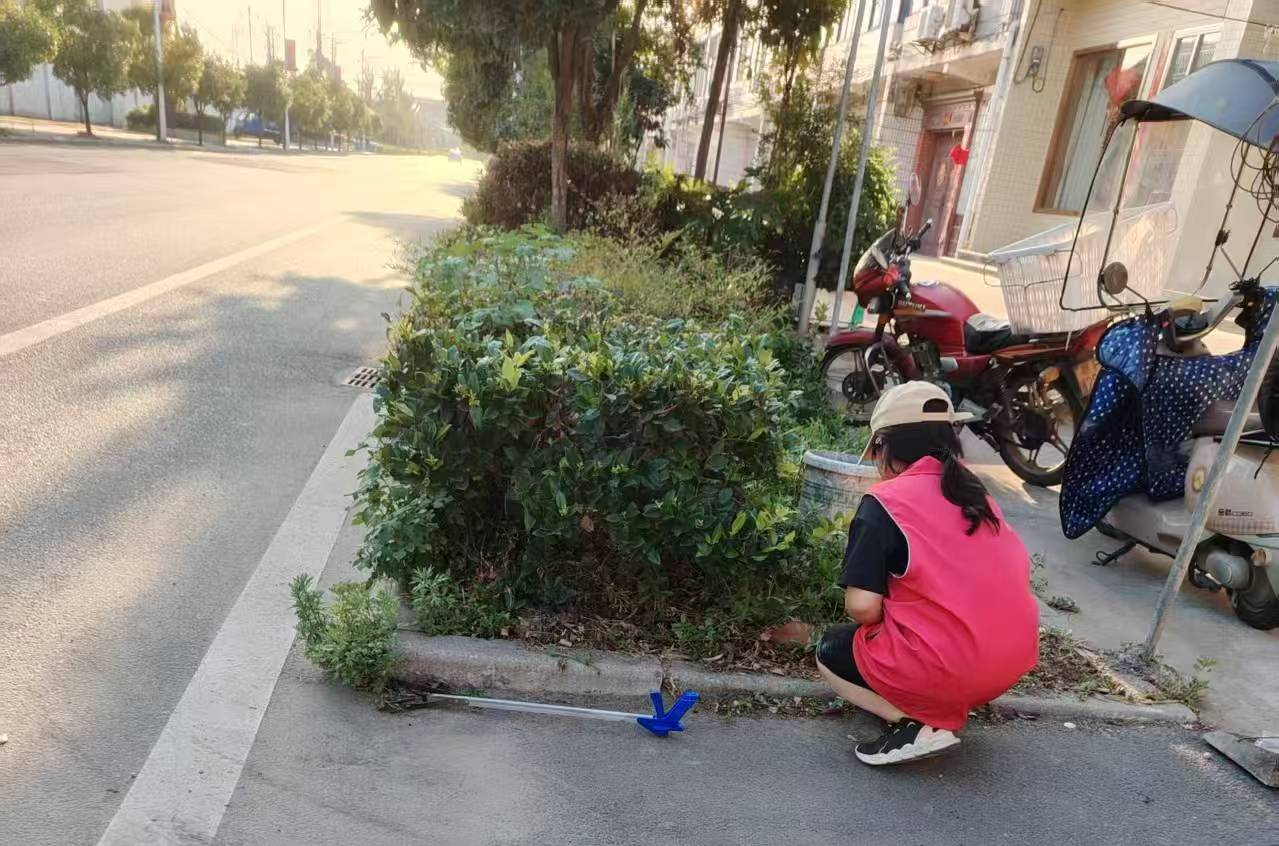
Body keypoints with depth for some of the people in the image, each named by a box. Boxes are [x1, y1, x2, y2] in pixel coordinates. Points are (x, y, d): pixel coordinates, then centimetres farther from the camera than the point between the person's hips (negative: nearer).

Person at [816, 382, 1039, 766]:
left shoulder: (884, 502, -9)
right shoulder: (975, 492, 9)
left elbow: (862, 607, -16)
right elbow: (1015, 573, 17)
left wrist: (883, 614, 9)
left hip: (942, 668, -7)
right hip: (1014, 662, 7)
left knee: (831, 652, 18)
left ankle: (923, 724, -1)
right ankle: (949, 706, 12)